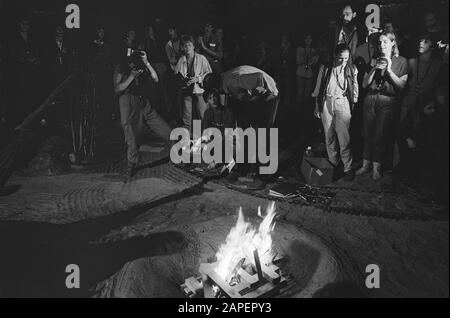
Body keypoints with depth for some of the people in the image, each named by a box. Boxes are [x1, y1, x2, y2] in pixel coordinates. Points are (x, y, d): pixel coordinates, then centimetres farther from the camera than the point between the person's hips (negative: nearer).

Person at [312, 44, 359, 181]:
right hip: (326, 103, 2)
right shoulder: (325, 69, 5)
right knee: (329, 137, 7)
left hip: (342, 103, -2)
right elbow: (318, 89, 11)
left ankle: (348, 168, 0)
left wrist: (354, 106, 4)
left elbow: (355, 89, 9)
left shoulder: (352, 69, 5)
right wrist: (317, 106, 9)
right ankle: (333, 165, 19)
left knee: (344, 139, -8)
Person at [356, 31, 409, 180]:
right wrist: (374, 69, -7)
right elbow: (364, 84, 6)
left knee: (380, 135, -4)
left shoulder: (401, 61, 4)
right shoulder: (374, 60, 13)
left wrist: (389, 70, -12)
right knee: (368, 133, 5)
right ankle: (366, 164, 15)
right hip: (370, 99, 3)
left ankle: (377, 167, 7)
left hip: (387, 101, -3)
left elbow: (402, 85, -4)